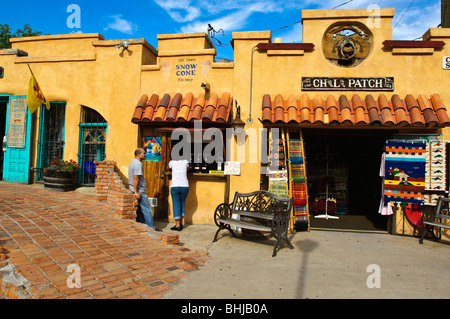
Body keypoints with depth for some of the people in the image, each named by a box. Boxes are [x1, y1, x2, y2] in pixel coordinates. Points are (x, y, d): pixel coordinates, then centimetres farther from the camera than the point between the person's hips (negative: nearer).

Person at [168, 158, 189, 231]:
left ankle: (177, 225, 0)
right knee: (182, 204, 15)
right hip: (185, 186, 2)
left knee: (176, 205, 1)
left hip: (175, 187, -2)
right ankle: (181, 223, 21)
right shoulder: (185, 162, 4)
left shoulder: (171, 162, 1)